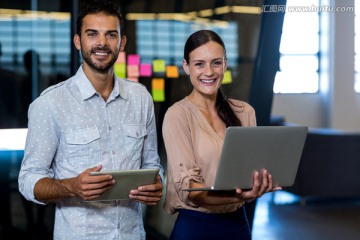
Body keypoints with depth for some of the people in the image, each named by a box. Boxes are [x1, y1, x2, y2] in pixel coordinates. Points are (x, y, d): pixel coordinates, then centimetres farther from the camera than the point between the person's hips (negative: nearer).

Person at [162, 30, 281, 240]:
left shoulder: (245, 112, 3)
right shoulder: (177, 115, -12)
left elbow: (254, 170, 4)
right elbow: (188, 188, -18)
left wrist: (257, 188, -19)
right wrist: (237, 197, -34)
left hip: (238, 223, 4)